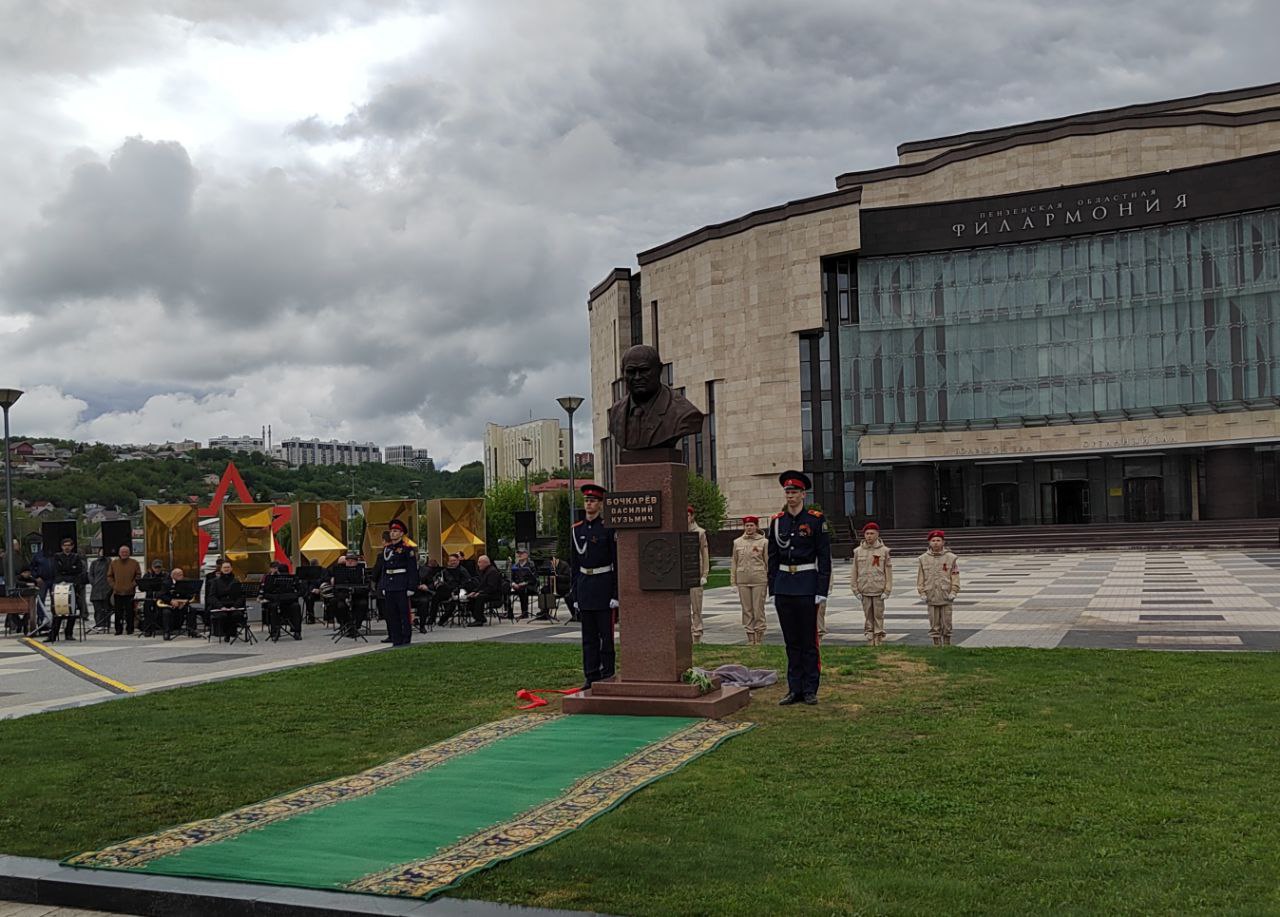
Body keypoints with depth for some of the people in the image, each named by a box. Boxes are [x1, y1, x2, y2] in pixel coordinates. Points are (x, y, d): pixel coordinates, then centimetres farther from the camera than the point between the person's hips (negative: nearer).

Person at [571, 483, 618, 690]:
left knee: (606, 634, 0)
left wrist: (616, 593, -12)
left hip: (604, 585, -5)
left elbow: (617, 562, -7)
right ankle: (591, 677, 14)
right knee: (588, 636, 8)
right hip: (584, 586, 5)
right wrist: (575, 594, 9)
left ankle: (607, 676, 6)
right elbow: (574, 564, 12)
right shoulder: (576, 529, 9)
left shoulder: (609, 528, -6)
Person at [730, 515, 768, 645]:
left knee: (758, 608, -2)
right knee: (746, 609, 4)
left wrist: (769, 580, 2)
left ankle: (759, 636, 5)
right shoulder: (737, 542, 10)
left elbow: (768, 561, 5)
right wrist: (733, 580, 9)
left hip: (759, 579, -3)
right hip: (743, 579, 3)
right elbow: (734, 561, 13)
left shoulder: (764, 541, 2)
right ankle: (750, 637, 10)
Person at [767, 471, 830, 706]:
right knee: (791, 641, 8)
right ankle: (794, 689, 14)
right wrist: (773, 589, 7)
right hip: (784, 585, 4)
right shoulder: (777, 521, 7)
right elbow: (772, 557, 11)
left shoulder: (816, 520, -4)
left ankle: (810, 690, 9)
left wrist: (822, 590, -10)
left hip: (807, 586, -4)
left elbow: (824, 557, -5)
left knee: (809, 640, 2)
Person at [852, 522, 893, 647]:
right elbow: (854, 572, 8)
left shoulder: (884, 551, 1)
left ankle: (879, 636, 7)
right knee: (867, 615, 5)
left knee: (879, 615, 0)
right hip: (864, 590, 2)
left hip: (879, 590, -2)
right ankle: (870, 636, 11)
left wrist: (887, 590, -4)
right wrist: (856, 590, 3)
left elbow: (888, 572, 1)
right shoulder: (858, 551, 5)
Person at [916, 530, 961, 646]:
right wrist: (922, 593, -1)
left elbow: (955, 576, 2)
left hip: (946, 597, -1)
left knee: (946, 624, 5)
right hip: (931, 597, 1)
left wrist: (953, 592, -6)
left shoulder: (950, 558, 1)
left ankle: (947, 646, 16)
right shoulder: (923, 558, 4)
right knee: (934, 625, 4)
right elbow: (920, 577, 7)